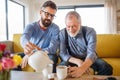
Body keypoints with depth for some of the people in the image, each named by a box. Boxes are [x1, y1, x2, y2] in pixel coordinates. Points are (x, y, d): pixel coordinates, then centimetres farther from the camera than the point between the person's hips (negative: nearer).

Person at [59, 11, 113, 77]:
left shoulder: (90, 31, -20)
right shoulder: (62, 33, -14)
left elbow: (91, 53, -33)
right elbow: (62, 54, -16)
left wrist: (81, 68, -54)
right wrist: (78, 62, -35)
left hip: (88, 59, 0)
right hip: (73, 60, 0)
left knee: (106, 68, -26)